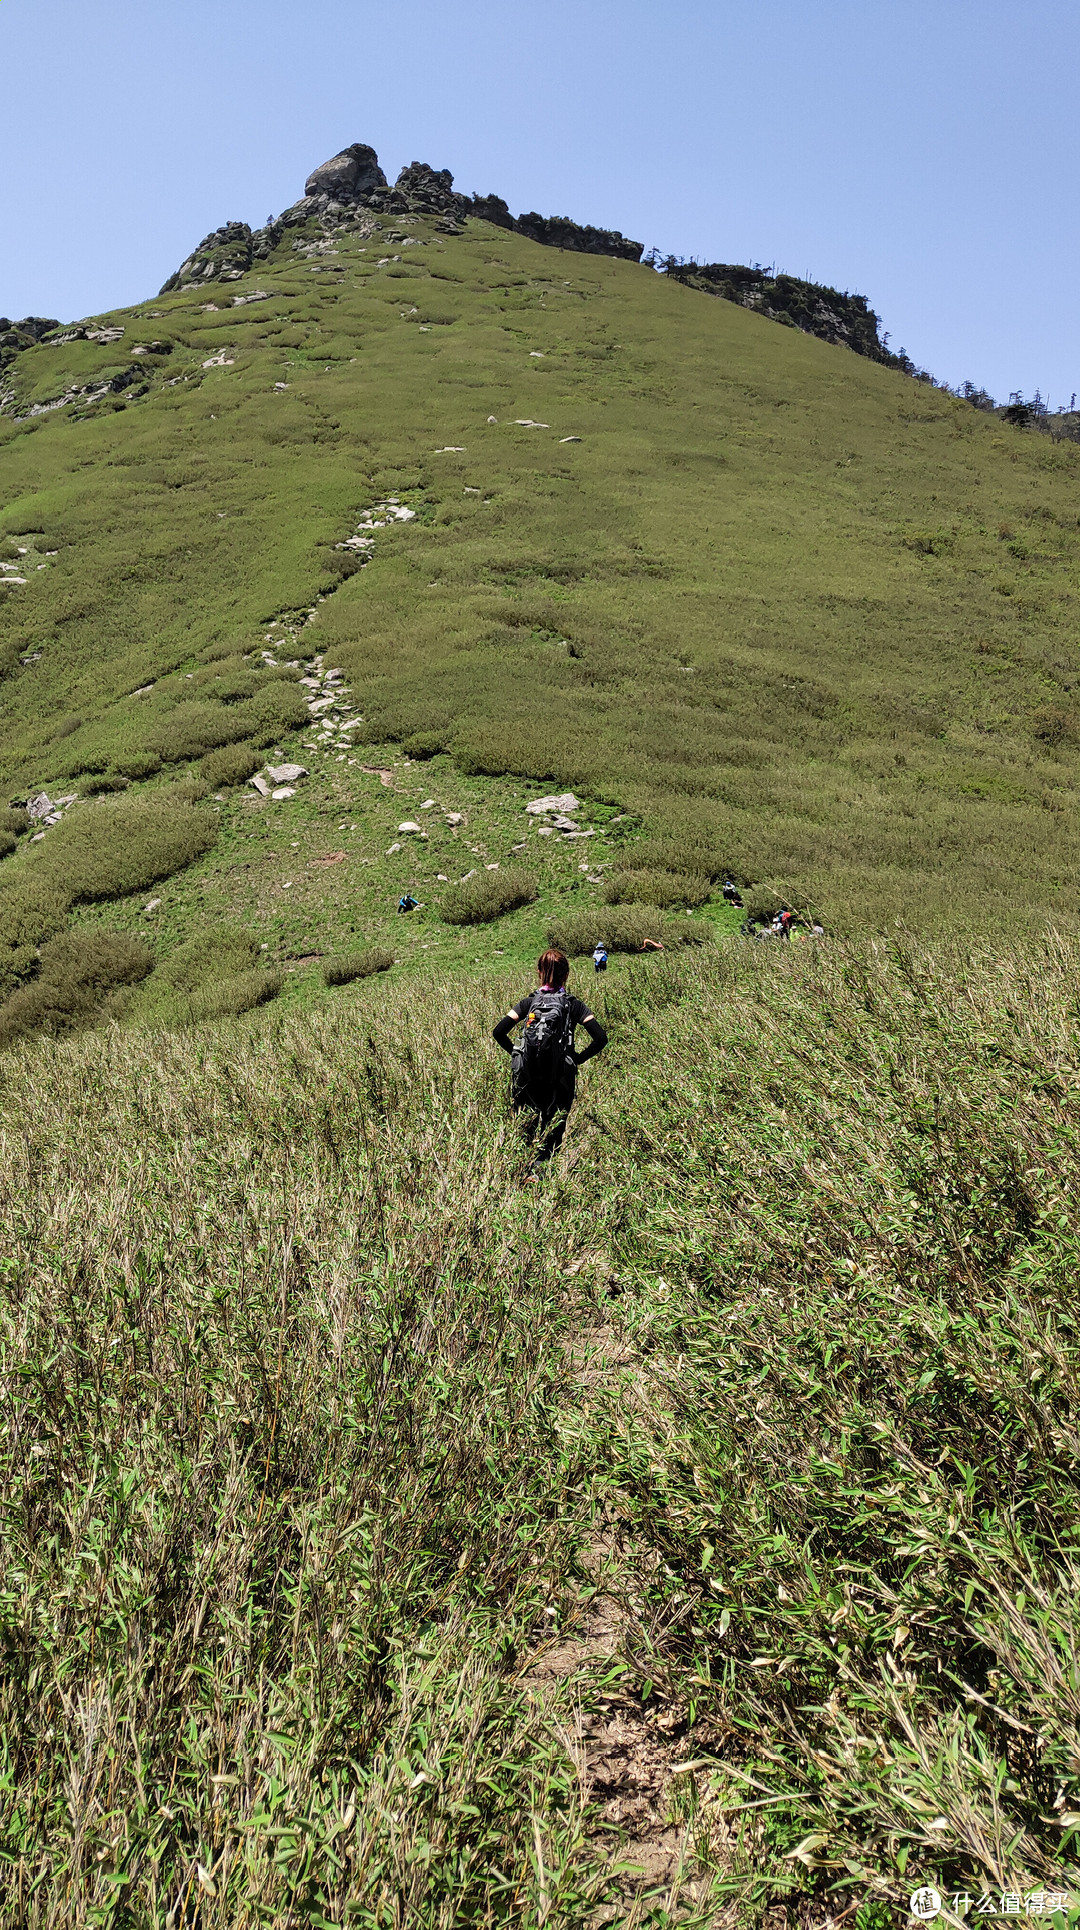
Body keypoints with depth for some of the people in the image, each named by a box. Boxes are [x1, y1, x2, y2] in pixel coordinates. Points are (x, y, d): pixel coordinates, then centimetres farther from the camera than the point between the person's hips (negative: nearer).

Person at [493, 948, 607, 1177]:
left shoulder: (528, 1003, 0)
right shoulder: (573, 1005, -3)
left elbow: (499, 1032, -6)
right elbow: (600, 1038, -9)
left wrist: (515, 1052, 8)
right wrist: (578, 1058, 3)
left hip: (526, 1078, 1)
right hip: (561, 1079, -1)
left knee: (526, 1122, 18)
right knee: (552, 1129, 8)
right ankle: (538, 1169, -7)